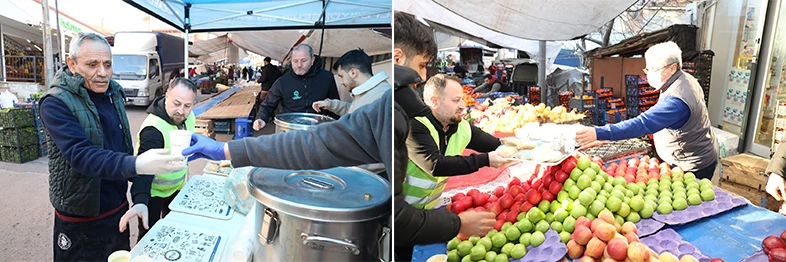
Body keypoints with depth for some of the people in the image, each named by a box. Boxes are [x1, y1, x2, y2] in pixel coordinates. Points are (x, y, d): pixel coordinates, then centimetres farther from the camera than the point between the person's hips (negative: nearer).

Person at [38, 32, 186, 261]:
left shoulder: (113, 93, 2)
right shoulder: (56, 103, -18)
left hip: (119, 208, 6)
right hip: (81, 221, -6)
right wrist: (136, 165, -48)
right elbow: (80, 155, -32)